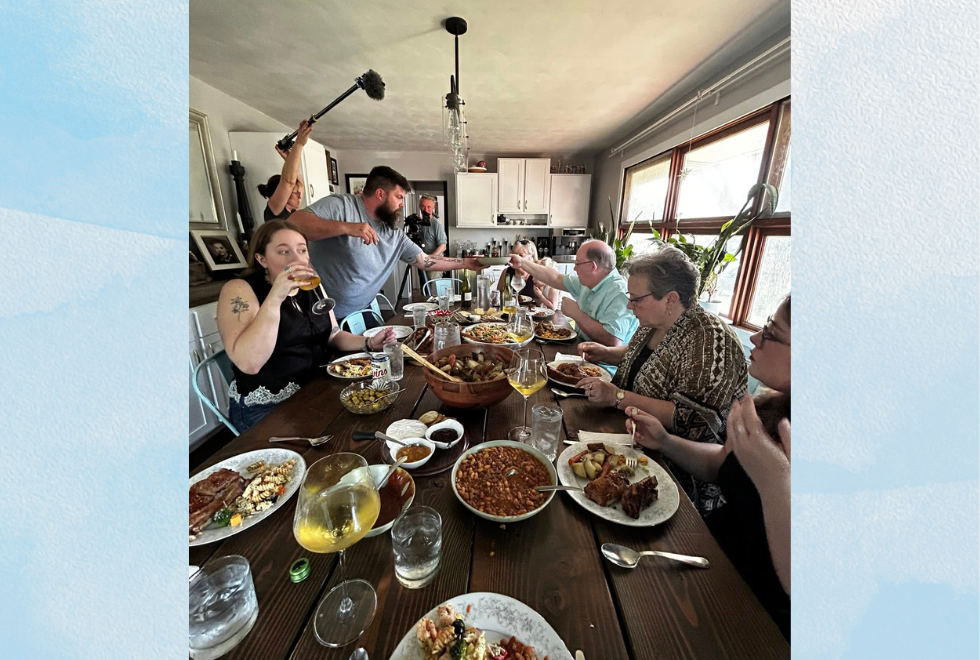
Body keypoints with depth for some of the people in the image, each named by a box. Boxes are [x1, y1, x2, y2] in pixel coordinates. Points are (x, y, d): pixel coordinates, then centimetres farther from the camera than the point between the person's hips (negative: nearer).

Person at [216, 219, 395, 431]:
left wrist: (369, 343, -6)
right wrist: (275, 298, -31)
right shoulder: (239, 290, -13)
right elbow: (248, 363, -25)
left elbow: (333, 336, 13)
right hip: (267, 408, -6)